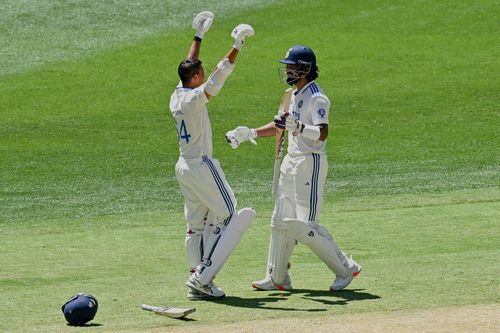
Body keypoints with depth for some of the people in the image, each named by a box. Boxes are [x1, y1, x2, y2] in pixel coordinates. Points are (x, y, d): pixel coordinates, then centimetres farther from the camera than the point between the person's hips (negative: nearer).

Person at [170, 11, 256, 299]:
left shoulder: (176, 96, 6)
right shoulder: (195, 98, -17)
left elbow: (189, 66, 20)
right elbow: (219, 76, -27)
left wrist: (199, 37, 26)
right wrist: (237, 46, -30)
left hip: (183, 168, 9)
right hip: (202, 166, -9)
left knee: (196, 224, 11)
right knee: (229, 216, -2)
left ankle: (198, 281, 9)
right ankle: (203, 276, -10)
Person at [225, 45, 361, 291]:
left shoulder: (317, 98, -17)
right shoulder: (294, 95, 13)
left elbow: (322, 133, -30)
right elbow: (280, 126, 24)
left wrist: (298, 127, -47)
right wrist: (250, 133, 14)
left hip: (311, 163, -10)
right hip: (291, 162, 10)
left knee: (305, 226, -11)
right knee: (281, 221, 10)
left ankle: (345, 268, 2)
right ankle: (277, 278, 18)